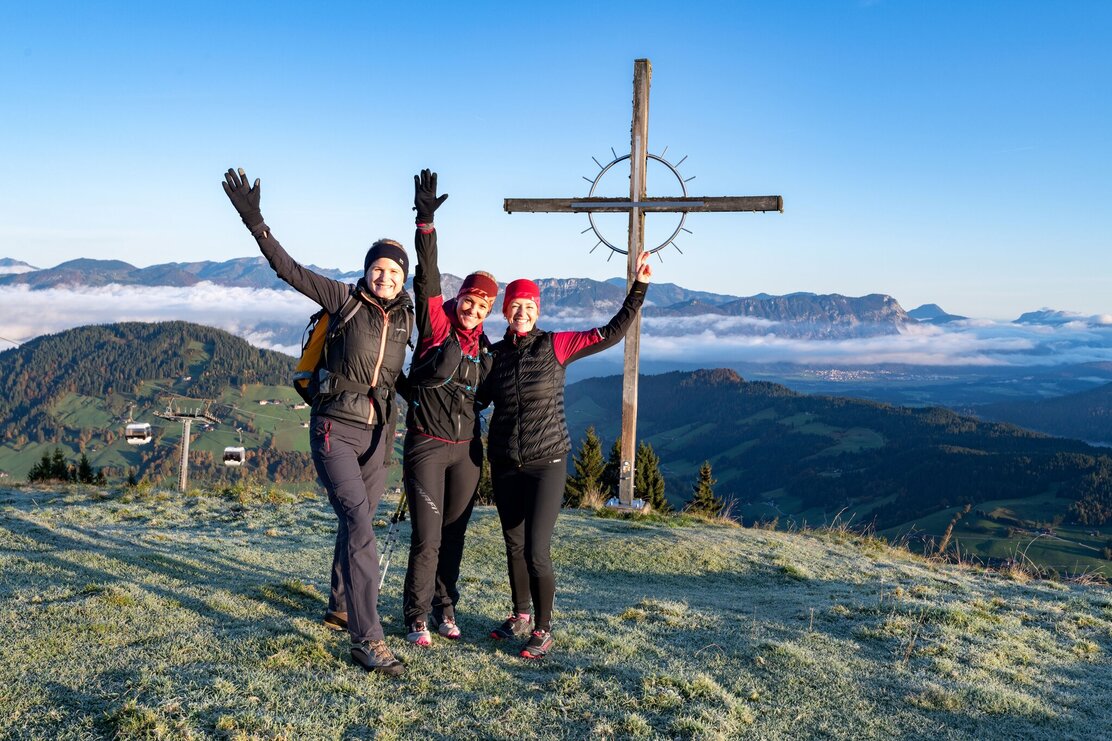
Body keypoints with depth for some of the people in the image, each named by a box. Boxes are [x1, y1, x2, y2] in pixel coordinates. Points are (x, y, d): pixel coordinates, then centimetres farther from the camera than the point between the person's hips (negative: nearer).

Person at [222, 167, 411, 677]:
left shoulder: (405, 319, 5)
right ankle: (368, 641, -13)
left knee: (355, 524, 19)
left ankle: (340, 609, 40)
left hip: (375, 434, 5)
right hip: (333, 429, -5)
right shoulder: (345, 300, -6)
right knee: (360, 526, -15)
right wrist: (254, 221, -16)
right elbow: (289, 270, -10)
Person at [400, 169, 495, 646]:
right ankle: (417, 616, 12)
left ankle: (444, 607, 27)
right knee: (427, 539, -4)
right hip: (426, 445, -5)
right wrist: (426, 221, -28)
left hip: (467, 449, 5)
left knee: (454, 535, 12)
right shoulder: (435, 323, -6)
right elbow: (427, 276, -19)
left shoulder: (484, 347, 7)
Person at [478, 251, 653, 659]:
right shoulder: (494, 354, 4)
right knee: (514, 547, 14)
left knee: (536, 552, -9)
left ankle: (543, 630, 9)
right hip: (504, 465, 4)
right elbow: (477, 399, 14)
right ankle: (521, 617, 34)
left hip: (547, 463, -4)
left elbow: (611, 333, -8)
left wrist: (639, 288, -10)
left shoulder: (556, 346, -5)